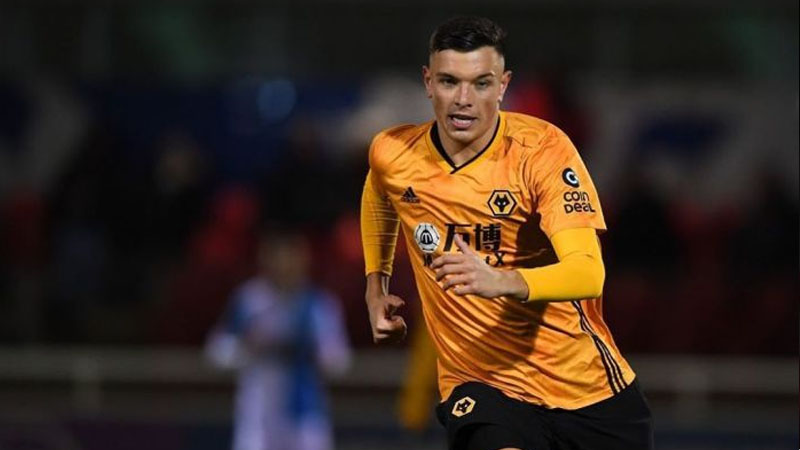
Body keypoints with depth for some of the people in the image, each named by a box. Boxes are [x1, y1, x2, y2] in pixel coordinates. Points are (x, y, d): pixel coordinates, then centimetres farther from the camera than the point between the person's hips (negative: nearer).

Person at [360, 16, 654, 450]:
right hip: (479, 386, 0)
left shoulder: (541, 148, -16)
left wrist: (502, 281, -45)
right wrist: (376, 287, 18)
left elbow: (589, 274, -29)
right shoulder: (391, 154, -4)